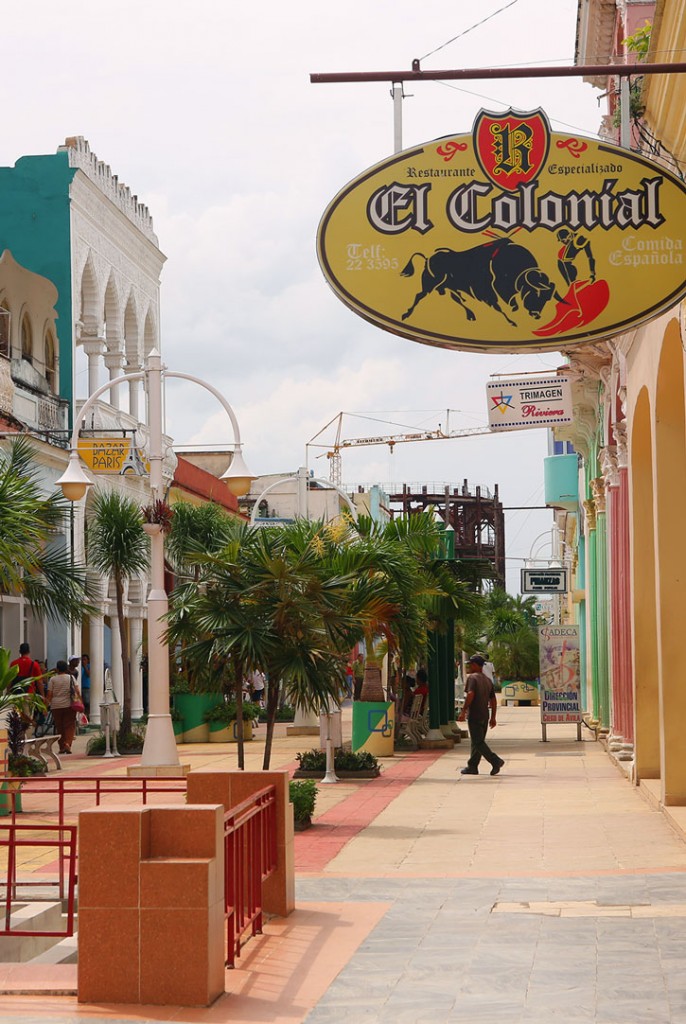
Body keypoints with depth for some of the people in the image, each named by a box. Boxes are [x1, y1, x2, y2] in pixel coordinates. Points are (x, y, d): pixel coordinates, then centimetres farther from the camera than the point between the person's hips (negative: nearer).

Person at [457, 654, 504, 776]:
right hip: (484, 715, 8)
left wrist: (463, 712, -22)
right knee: (477, 742, 14)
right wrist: (493, 718, 19)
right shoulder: (488, 680, 15)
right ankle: (472, 766, 17)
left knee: (478, 742, -8)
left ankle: (495, 761, -20)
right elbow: (493, 700, 15)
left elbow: (470, 695, -23)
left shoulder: (472, 677, -9)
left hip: (474, 715, -8)